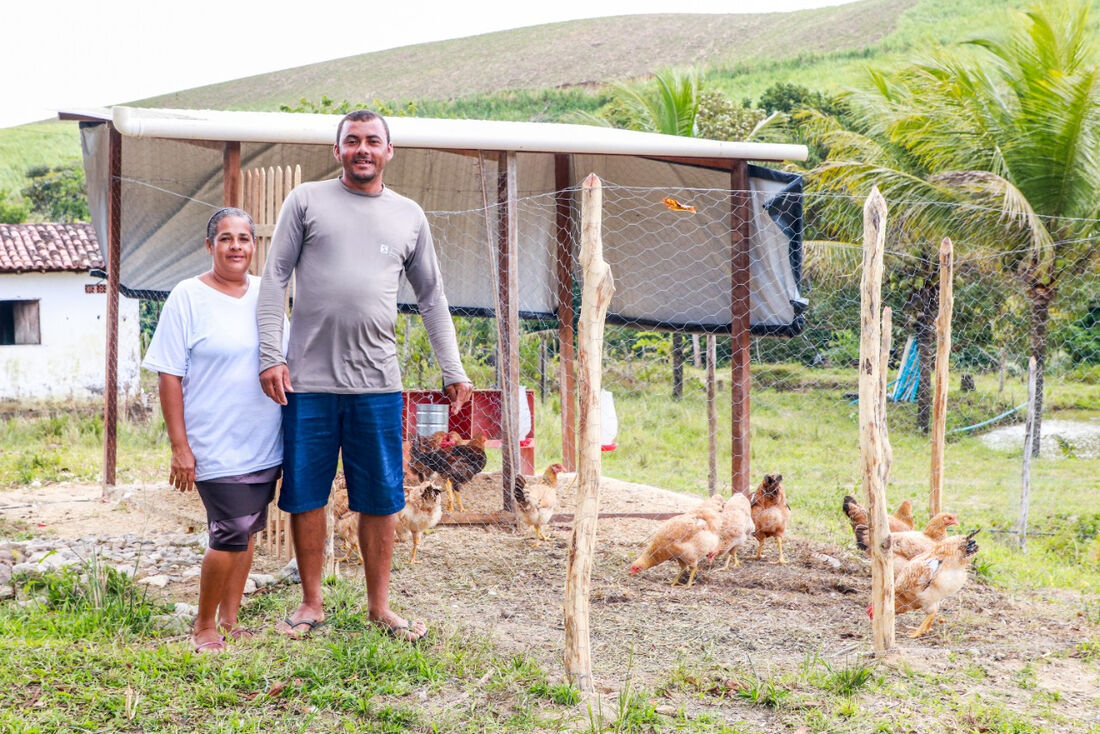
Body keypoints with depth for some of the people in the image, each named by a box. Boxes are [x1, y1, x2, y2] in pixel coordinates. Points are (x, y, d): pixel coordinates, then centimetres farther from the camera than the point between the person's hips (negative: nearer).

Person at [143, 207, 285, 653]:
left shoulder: (267, 294, 9)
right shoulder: (188, 298, -6)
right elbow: (170, 377, -7)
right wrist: (179, 446, -12)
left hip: (265, 444, 5)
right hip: (217, 445, -5)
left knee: (247, 532, 10)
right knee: (231, 533, -11)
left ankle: (229, 621, 22)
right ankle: (204, 628, 5)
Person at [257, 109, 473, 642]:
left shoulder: (409, 216, 12)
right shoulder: (307, 200, 5)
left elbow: (431, 297, 16)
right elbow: (274, 278, 2)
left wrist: (452, 370, 10)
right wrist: (270, 355, -7)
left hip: (377, 382, 2)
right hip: (307, 378, -1)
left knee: (380, 499, 5)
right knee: (305, 495, 4)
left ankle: (379, 605, 17)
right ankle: (311, 604, 17)